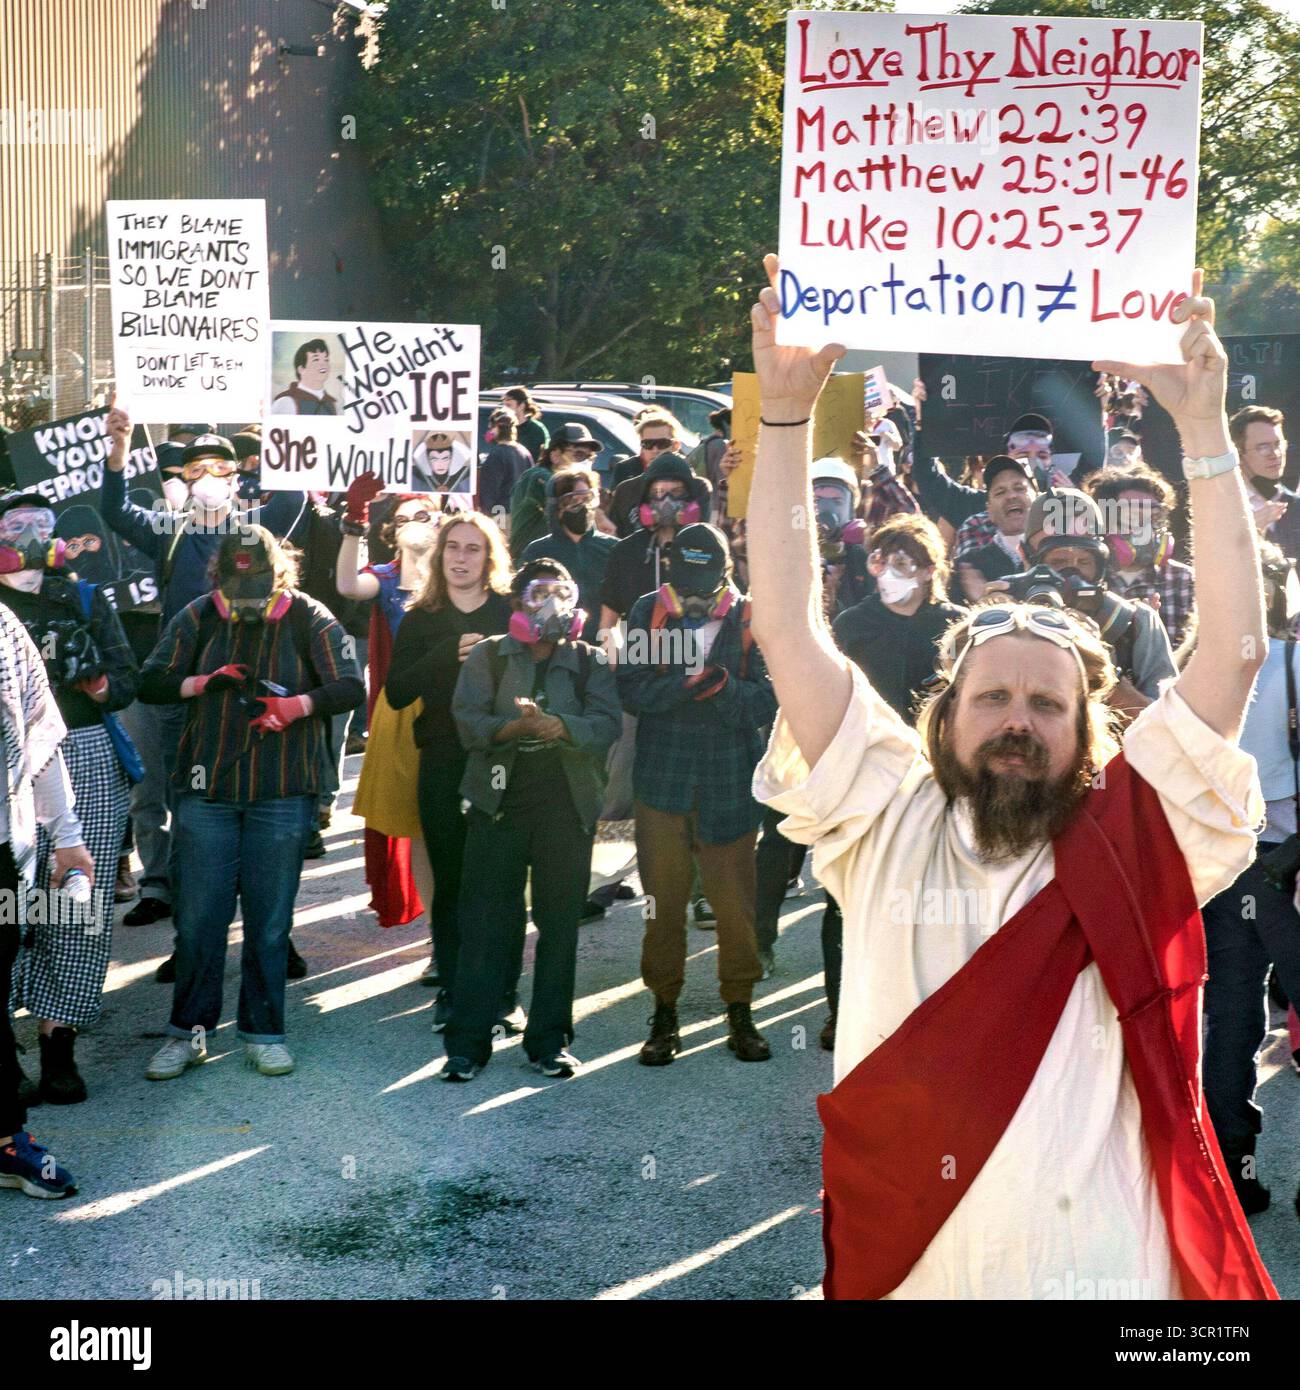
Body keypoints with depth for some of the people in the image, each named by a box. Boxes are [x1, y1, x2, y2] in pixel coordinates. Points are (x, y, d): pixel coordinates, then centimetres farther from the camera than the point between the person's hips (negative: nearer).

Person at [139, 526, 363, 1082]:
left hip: (282, 792, -1)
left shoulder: (309, 618, -1)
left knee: (269, 920, 5)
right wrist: (203, 683, -16)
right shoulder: (197, 617, 4)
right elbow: (149, 684, 3)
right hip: (206, 787, 1)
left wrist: (297, 705, -24)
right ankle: (187, 1031, 17)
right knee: (198, 916, 3)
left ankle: (262, 1032, 18)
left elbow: (351, 688, -7)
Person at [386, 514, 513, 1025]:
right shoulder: (421, 619, 8)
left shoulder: (513, 612, 4)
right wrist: (449, 654, -13)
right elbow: (395, 692, -3)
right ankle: (451, 987, 16)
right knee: (449, 878, 5)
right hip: (442, 764, 1)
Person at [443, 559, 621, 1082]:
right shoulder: (487, 656, 7)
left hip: (568, 808, 1)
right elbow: (468, 721, -6)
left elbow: (606, 725, -6)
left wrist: (556, 725, -24)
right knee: (485, 922, 0)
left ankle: (549, 1038, 16)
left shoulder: (589, 661, 9)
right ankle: (468, 1042, 5)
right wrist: (516, 726, -23)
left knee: (559, 923, 6)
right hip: (498, 804, -1)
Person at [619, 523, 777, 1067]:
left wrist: (721, 686, -25)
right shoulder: (649, 611, 1)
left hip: (729, 782, -1)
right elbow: (631, 690, -7)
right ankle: (664, 1013, 19)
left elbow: (765, 705, -7)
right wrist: (687, 683, -23)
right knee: (663, 900, 7)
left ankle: (740, 1011, 18)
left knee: (734, 901, 3)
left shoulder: (750, 619, -2)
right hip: (661, 779, 1)